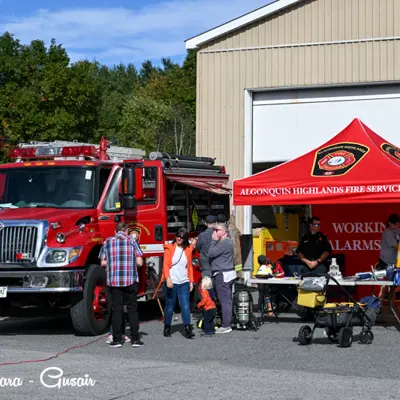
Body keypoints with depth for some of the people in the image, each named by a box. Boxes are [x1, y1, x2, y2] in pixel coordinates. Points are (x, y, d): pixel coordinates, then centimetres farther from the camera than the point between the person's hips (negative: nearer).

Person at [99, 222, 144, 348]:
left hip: (113, 281, 1)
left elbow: (103, 263, 5)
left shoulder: (108, 242, 6)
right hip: (130, 280, -1)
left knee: (116, 310, 6)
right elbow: (139, 262, -3)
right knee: (132, 309, 6)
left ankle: (117, 340, 5)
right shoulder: (132, 241, 1)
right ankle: (135, 339, 5)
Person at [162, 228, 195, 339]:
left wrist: (191, 281, 10)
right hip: (171, 282, -2)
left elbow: (190, 266, 14)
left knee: (185, 305, -7)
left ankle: (188, 329, -9)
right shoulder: (169, 248, 0)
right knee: (170, 306, 5)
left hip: (184, 282, 2)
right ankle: (167, 328, 18)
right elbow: (166, 264, -7)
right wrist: (167, 278, -19)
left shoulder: (188, 249, 10)